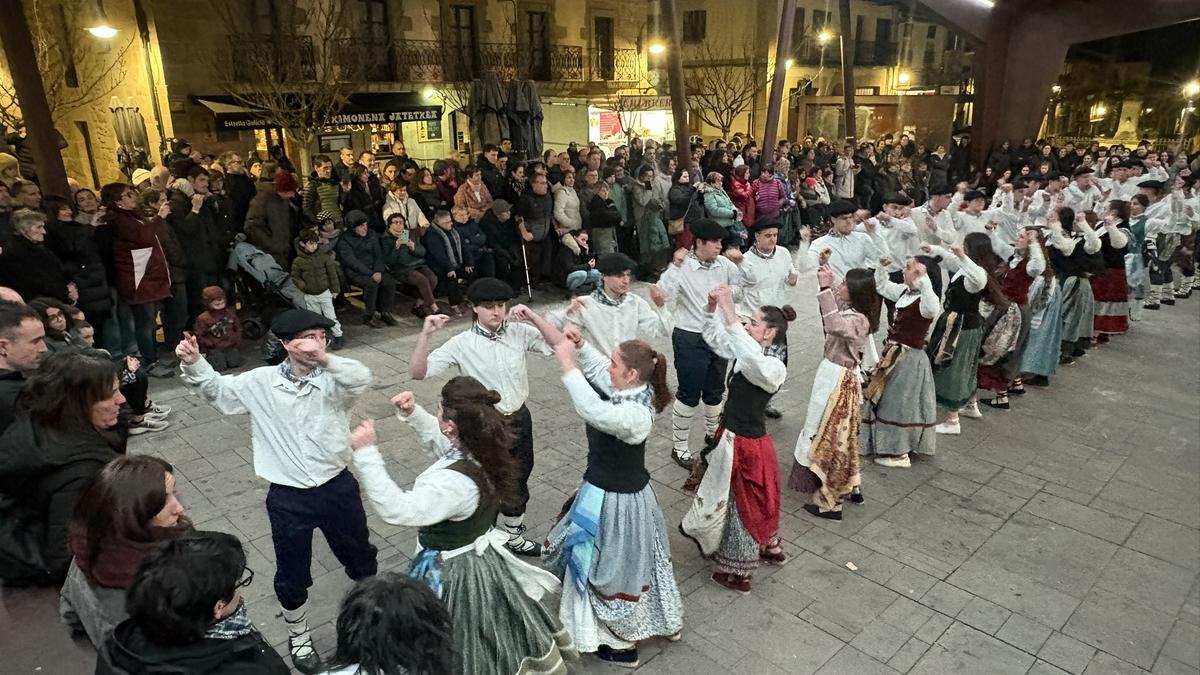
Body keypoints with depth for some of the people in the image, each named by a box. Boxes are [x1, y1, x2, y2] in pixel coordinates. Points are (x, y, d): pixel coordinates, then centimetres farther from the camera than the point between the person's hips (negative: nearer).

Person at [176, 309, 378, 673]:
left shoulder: (333, 380, -10)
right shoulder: (261, 382, -5)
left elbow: (362, 377, -30)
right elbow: (217, 389, 5)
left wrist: (324, 359, -44)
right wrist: (193, 364, -13)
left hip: (337, 487, 0)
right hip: (288, 497, 0)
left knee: (360, 557, 22)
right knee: (292, 576, 18)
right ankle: (299, 636, 45)